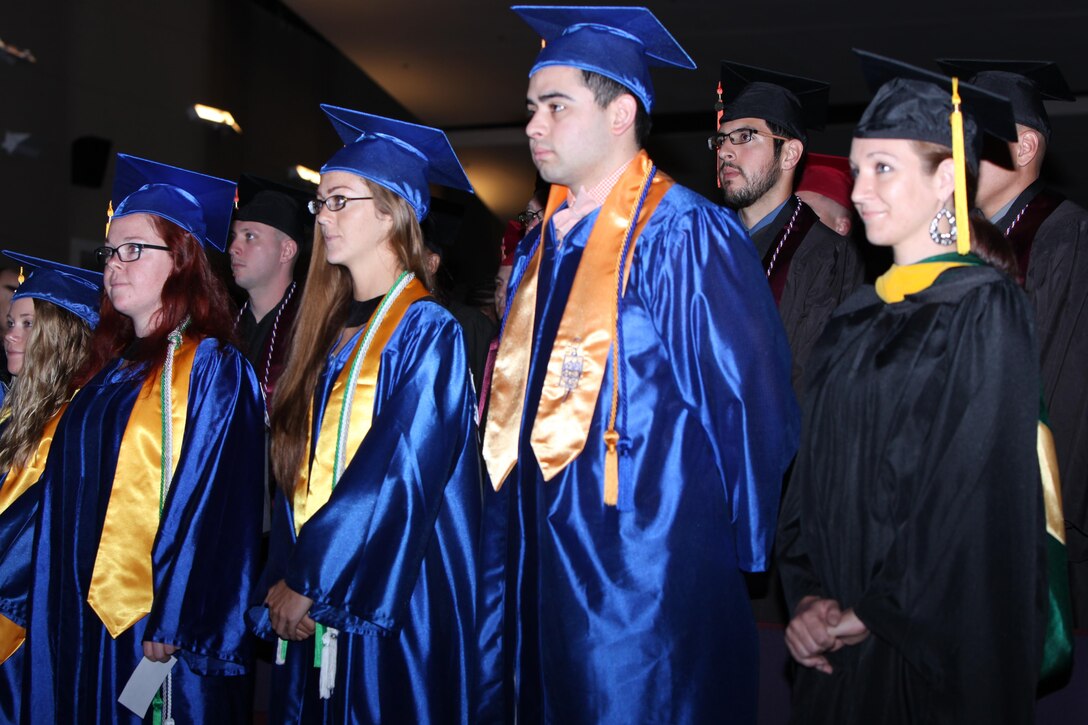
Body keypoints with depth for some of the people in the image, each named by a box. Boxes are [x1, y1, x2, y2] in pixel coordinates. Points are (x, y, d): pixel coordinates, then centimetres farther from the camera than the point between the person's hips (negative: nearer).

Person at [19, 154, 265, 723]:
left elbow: (219, 504, -18)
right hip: (86, 619, 7)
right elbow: (63, 497, 16)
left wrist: (172, 620, -21)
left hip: (153, 620, -7)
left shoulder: (210, 367, -10)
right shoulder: (108, 371, 13)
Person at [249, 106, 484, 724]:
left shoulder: (427, 331, -11)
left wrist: (308, 580, -15)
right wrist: (283, 580, 2)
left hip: (392, 604, -7)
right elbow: (299, 473, 12)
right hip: (313, 605, 7)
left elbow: (400, 478, -18)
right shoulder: (329, 333, 11)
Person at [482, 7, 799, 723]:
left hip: (645, 576, -7)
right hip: (545, 570, 8)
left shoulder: (682, 234, -13)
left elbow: (752, 402, -13)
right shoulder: (545, 247, 11)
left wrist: (749, 565, -8)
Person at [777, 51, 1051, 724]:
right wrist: (809, 595, -4)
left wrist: (874, 614, -13)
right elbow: (816, 472, 8)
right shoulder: (860, 316, 8)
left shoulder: (986, 310, -12)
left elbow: (977, 497, -17)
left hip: (936, 645, -6)